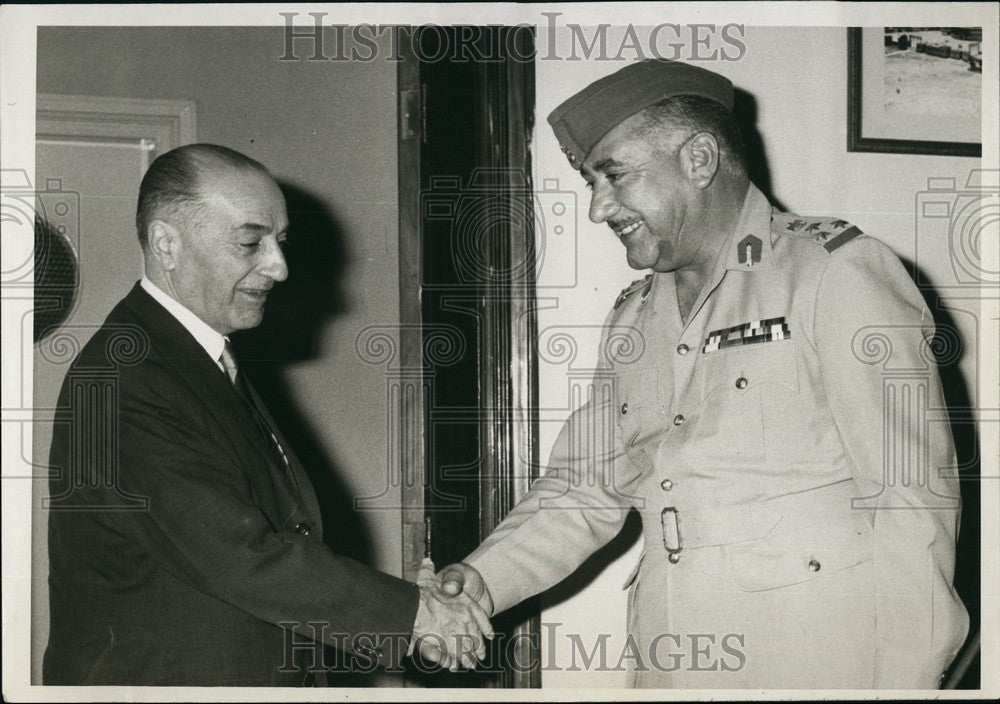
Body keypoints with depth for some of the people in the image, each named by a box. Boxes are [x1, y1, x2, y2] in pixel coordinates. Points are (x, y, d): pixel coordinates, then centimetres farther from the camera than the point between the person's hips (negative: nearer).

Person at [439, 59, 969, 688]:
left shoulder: (836, 270, -8)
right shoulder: (633, 319, 13)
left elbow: (913, 497, -13)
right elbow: (584, 488, 13)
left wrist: (903, 684, -18)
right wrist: (482, 579, -2)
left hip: (819, 659, -6)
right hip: (666, 661, 6)